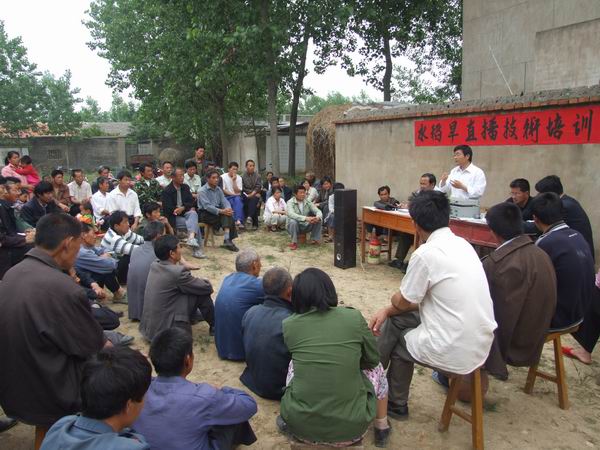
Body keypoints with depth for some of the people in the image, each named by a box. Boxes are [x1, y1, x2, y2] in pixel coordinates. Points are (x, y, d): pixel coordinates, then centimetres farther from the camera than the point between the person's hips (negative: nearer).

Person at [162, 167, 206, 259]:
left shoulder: (185, 187, 13)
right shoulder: (166, 191, -5)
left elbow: (191, 201, 9)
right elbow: (168, 209, -11)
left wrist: (183, 208, -14)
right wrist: (188, 207, -13)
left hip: (186, 213, 4)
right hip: (174, 217, -4)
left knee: (193, 214, -32)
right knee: (194, 223, -26)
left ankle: (191, 238, -50)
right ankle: (197, 249, -22)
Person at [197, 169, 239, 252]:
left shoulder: (218, 189, 12)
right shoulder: (202, 191, -9)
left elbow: (224, 201, 5)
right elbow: (207, 206, -20)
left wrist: (228, 208, -20)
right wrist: (221, 211, -31)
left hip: (217, 212, 6)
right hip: (205, 213, -6)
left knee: (228, 215, -24)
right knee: (226, 216, -27)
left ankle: (227, 239, -31)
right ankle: (228, 240, -25)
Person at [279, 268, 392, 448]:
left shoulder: (288, 325, -5)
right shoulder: (354, 318, -8)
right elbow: (372, 359, 8)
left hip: (300, 426, 2)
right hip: (349, 428, -1)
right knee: (376, 368, 26)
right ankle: (382, 428, 38)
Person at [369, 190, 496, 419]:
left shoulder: (426, 254, -18)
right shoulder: (462, 244, 7)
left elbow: (403, 302, -5)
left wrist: (394, 299, 17)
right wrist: (388, 311, 11)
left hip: (455, 351, -7)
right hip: (481, 343, 8)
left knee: (392, 337, 14)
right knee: (395, 319, 19)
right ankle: (395, 403, 31)